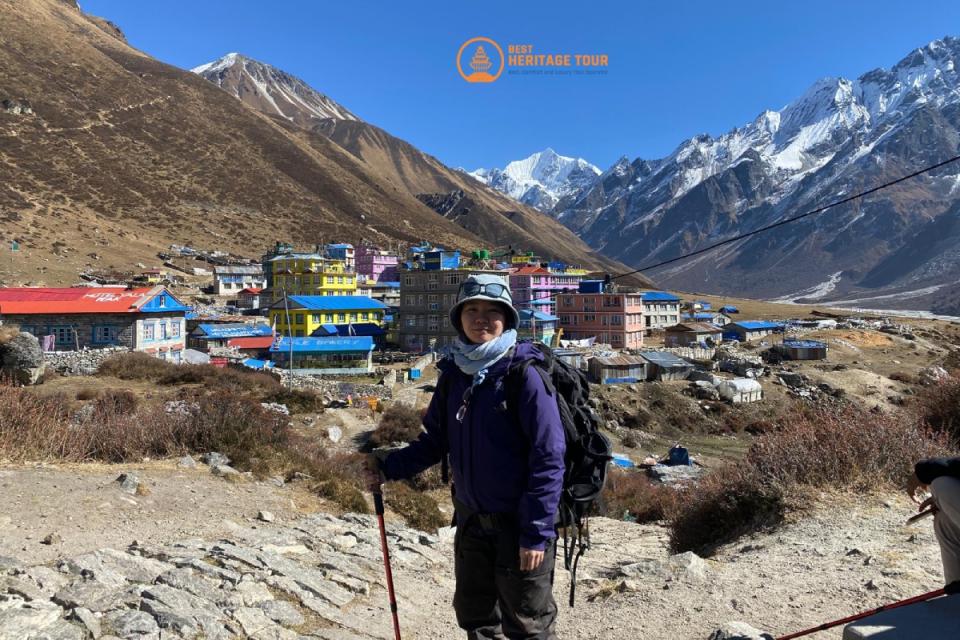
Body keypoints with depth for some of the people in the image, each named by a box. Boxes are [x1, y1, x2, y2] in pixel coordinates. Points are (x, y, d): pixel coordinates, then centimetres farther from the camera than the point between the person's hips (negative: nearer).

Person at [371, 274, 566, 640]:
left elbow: (549, 457, -17)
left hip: (519, 525, -6)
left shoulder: (525, 375, -17)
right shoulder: (453, 374, 1)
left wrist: (537, 532, -18)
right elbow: (435, 441, 9)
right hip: (471, 523, 6)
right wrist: (387, 467, -3)